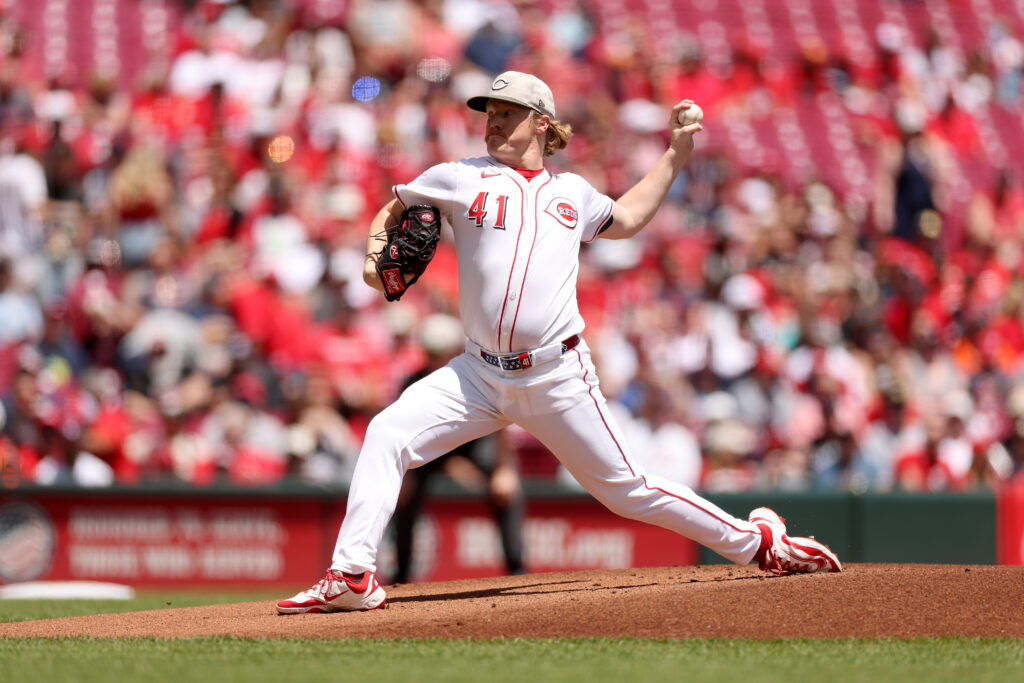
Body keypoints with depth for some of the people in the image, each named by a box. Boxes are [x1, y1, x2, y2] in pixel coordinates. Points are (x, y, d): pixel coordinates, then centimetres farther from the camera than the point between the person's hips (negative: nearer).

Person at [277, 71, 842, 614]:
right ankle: (351, 577, -16)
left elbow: (625, 219, 35)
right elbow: (390, 214, 18)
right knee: (386, 435, -18)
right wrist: (376, 258, -3)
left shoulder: (572, 193, 15)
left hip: (558, 380, 0)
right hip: (480, 376, 0)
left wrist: (675, 155, 30)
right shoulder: (460, 179, 8)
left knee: (626, 489, 1)